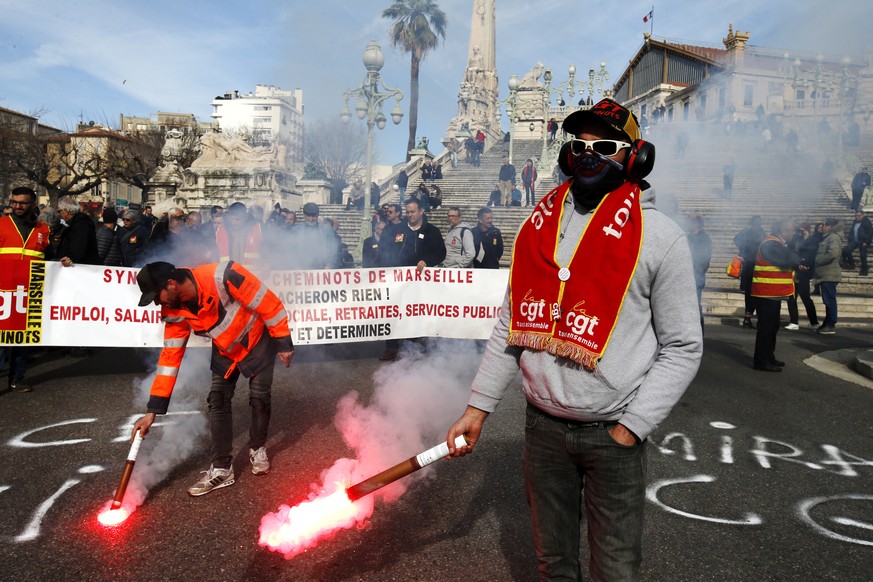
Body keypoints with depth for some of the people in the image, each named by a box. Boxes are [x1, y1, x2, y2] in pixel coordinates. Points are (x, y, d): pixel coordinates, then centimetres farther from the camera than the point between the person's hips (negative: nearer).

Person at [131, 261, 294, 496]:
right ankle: (221, 469, 7)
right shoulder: (175, 313, -15)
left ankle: (257, 449, 23)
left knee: (259, 396, -4)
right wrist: (153, 410, -11)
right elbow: (170, 357, -9)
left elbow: (269, 303, -27)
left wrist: (284, 343, -19)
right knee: (218, 400, -2)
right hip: (225, 349, 5)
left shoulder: (223, 277, -37)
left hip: (258, 340, -5)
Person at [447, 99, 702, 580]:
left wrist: (631, 427, -11)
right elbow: (510, 326, 8)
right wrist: (478, 406, 4)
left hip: (612, 433, -3)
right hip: (542, 425, 3)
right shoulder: (537, 226, 3)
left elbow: (683, 347, -6)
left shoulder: (659, 237, -8)